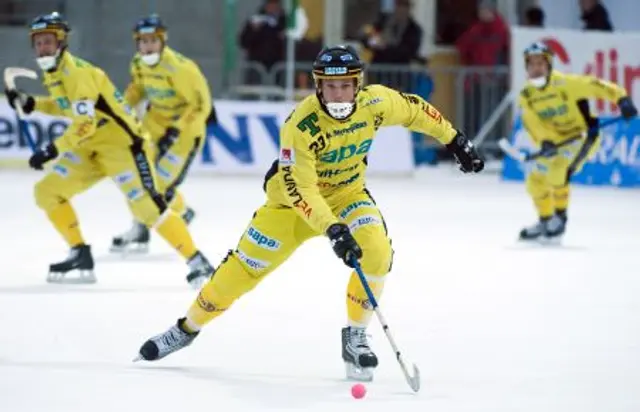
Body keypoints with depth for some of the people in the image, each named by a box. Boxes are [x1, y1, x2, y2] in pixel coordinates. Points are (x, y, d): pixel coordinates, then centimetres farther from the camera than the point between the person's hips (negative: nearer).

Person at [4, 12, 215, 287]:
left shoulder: (77, 72, -21)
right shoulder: (52, 73, 9)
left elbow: (85, 122, -29)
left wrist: (53, 150, -31)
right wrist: (30, 104, 14)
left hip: (121, 141, -10)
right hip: (90, 148, 10)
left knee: (146, 205, -20)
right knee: (48, 191, 3)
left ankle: (197, 261, -15)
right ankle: (81, 255, 9)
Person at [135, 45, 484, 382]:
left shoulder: (376, 102, -19)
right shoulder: (301, 125, -32)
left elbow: (415, 111, 2)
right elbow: (299, 189, -35)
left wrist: (456, 142, 7)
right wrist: (333, 230, -45)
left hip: (347, 193, 3)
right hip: (293, 199, -3)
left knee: (377, 251, -25)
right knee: (245, 267, -4)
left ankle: (355, 336, -6)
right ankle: (187, 328, 19)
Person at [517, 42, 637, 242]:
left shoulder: (566, 83, -20)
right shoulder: (526, 96, -5)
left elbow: (594, 86, -22)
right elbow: (532, 123, -15)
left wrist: (622, 99, -35)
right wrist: (545, 141, -34)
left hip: (583, 137, -7)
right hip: (556, 142, 7)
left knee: (558, 170, -27)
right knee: (535, 180, 5)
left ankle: (560, 216, -8)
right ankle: (545, 221, 26)